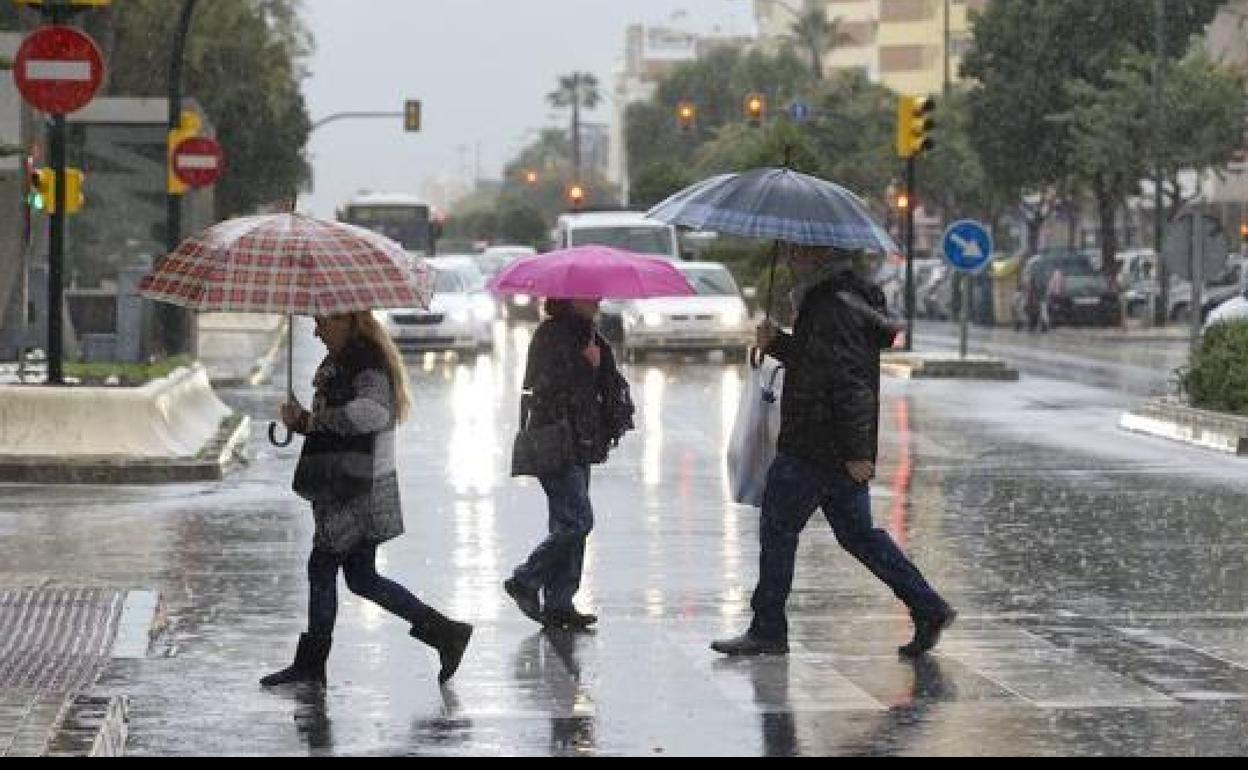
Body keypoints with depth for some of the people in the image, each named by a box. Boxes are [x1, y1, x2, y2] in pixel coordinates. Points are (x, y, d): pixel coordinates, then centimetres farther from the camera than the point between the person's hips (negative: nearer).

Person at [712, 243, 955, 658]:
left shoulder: (834, 309, -19)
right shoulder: (845, 298, 14)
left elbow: (850, 383, -24)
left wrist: (856, 452, -25)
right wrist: (776, 343, 12)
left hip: (811, 451, -10)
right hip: (842, 452, 10)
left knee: (777, 530, 1)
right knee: (858, 533, 14)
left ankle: (767, 631, 8)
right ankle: (928, 608, 10)